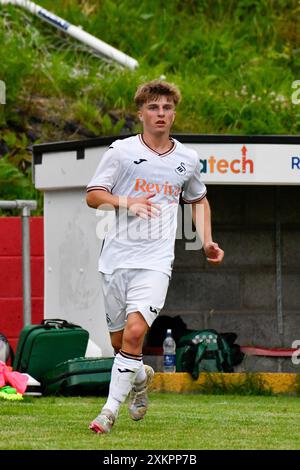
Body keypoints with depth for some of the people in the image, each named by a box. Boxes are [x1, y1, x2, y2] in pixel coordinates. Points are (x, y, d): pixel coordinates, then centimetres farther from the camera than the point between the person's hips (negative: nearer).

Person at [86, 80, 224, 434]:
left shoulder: (187, 159, 10)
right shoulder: (121, 151, 1)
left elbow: (198, 200, 28)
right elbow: (93, 196, -1)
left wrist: (207, 242, 15)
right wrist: (127, 203, -19)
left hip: (155, 260, 0)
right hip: (116, 255, 0)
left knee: (135, 332, -20)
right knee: (119, 341, 9)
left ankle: (110, 410, -14)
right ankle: (141, 378, 42)